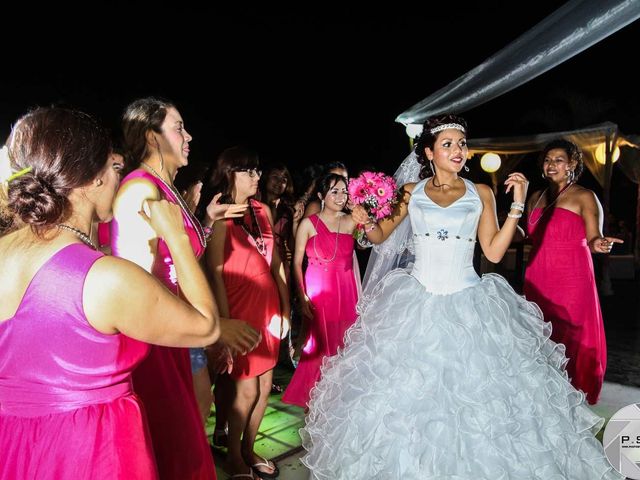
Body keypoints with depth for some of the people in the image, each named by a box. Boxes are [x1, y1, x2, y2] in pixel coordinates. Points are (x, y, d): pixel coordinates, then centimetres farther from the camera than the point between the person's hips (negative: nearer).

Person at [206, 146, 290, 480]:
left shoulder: (263, 211, 10)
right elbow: (215, 271, -14)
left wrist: (285, 307, 11)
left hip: (268, 306, 6)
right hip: (240, 308, -6)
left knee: (265, 384, 12)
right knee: (246, 388, 2)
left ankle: (249, 449, 33)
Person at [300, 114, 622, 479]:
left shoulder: (481, 193, 4)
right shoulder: (411, 192, 4)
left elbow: (494, 252, 0)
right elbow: (380, 236, 9)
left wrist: (517, 206, -7)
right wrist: (366, 221, -12)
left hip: (468, 304, 0)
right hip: (417, 302, 1)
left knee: (472, 387, 3)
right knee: (408, 390, 8)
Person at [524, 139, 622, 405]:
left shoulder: (584, 197, -1)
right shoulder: (536, 198, 14)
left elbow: (592, 239, -6)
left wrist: (599, 244, -27)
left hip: (571, 280, -5)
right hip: (538, 279, 5)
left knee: (570, 338, -1)